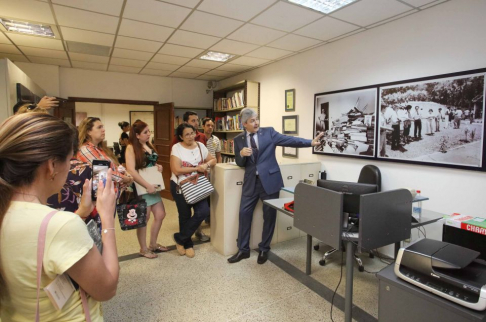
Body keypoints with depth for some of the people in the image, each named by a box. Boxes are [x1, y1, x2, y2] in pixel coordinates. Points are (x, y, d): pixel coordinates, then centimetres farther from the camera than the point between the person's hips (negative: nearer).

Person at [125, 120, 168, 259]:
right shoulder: (131, 148, -13)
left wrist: (158, 166, 1)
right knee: (144, 218, 4)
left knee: (160, 215, 11)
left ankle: (153, 244, 29)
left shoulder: (149, 145, 10)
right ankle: (143, 249, 23)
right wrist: (147, 185, -24)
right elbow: (131, 170, -22)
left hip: (153, 185, 8)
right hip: (140, 186, -8)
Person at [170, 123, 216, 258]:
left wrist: (207, 164, -14)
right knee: (185, 216, 8)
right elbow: (176, 170, -20)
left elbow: (213, 160, 9)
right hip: (180, 187, -4)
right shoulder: (176, 148, -11)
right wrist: (196, 168, -21)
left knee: (203, 212, -10)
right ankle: (188, 244, 32)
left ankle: (180, 238, 11)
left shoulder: (200, 146, 2)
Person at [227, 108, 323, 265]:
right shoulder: (239, 139, 6)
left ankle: (264, 249, 25)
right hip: (251, 182, 2)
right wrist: (241, 154, -14)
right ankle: (243, 250, 21)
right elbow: (240, 163, 9)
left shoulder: (269, 132, 0)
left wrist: (311, 142, -21)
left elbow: (289, 140, -10)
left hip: (269, 180, -2)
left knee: (269, 215, 6)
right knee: (244, 213, 4)